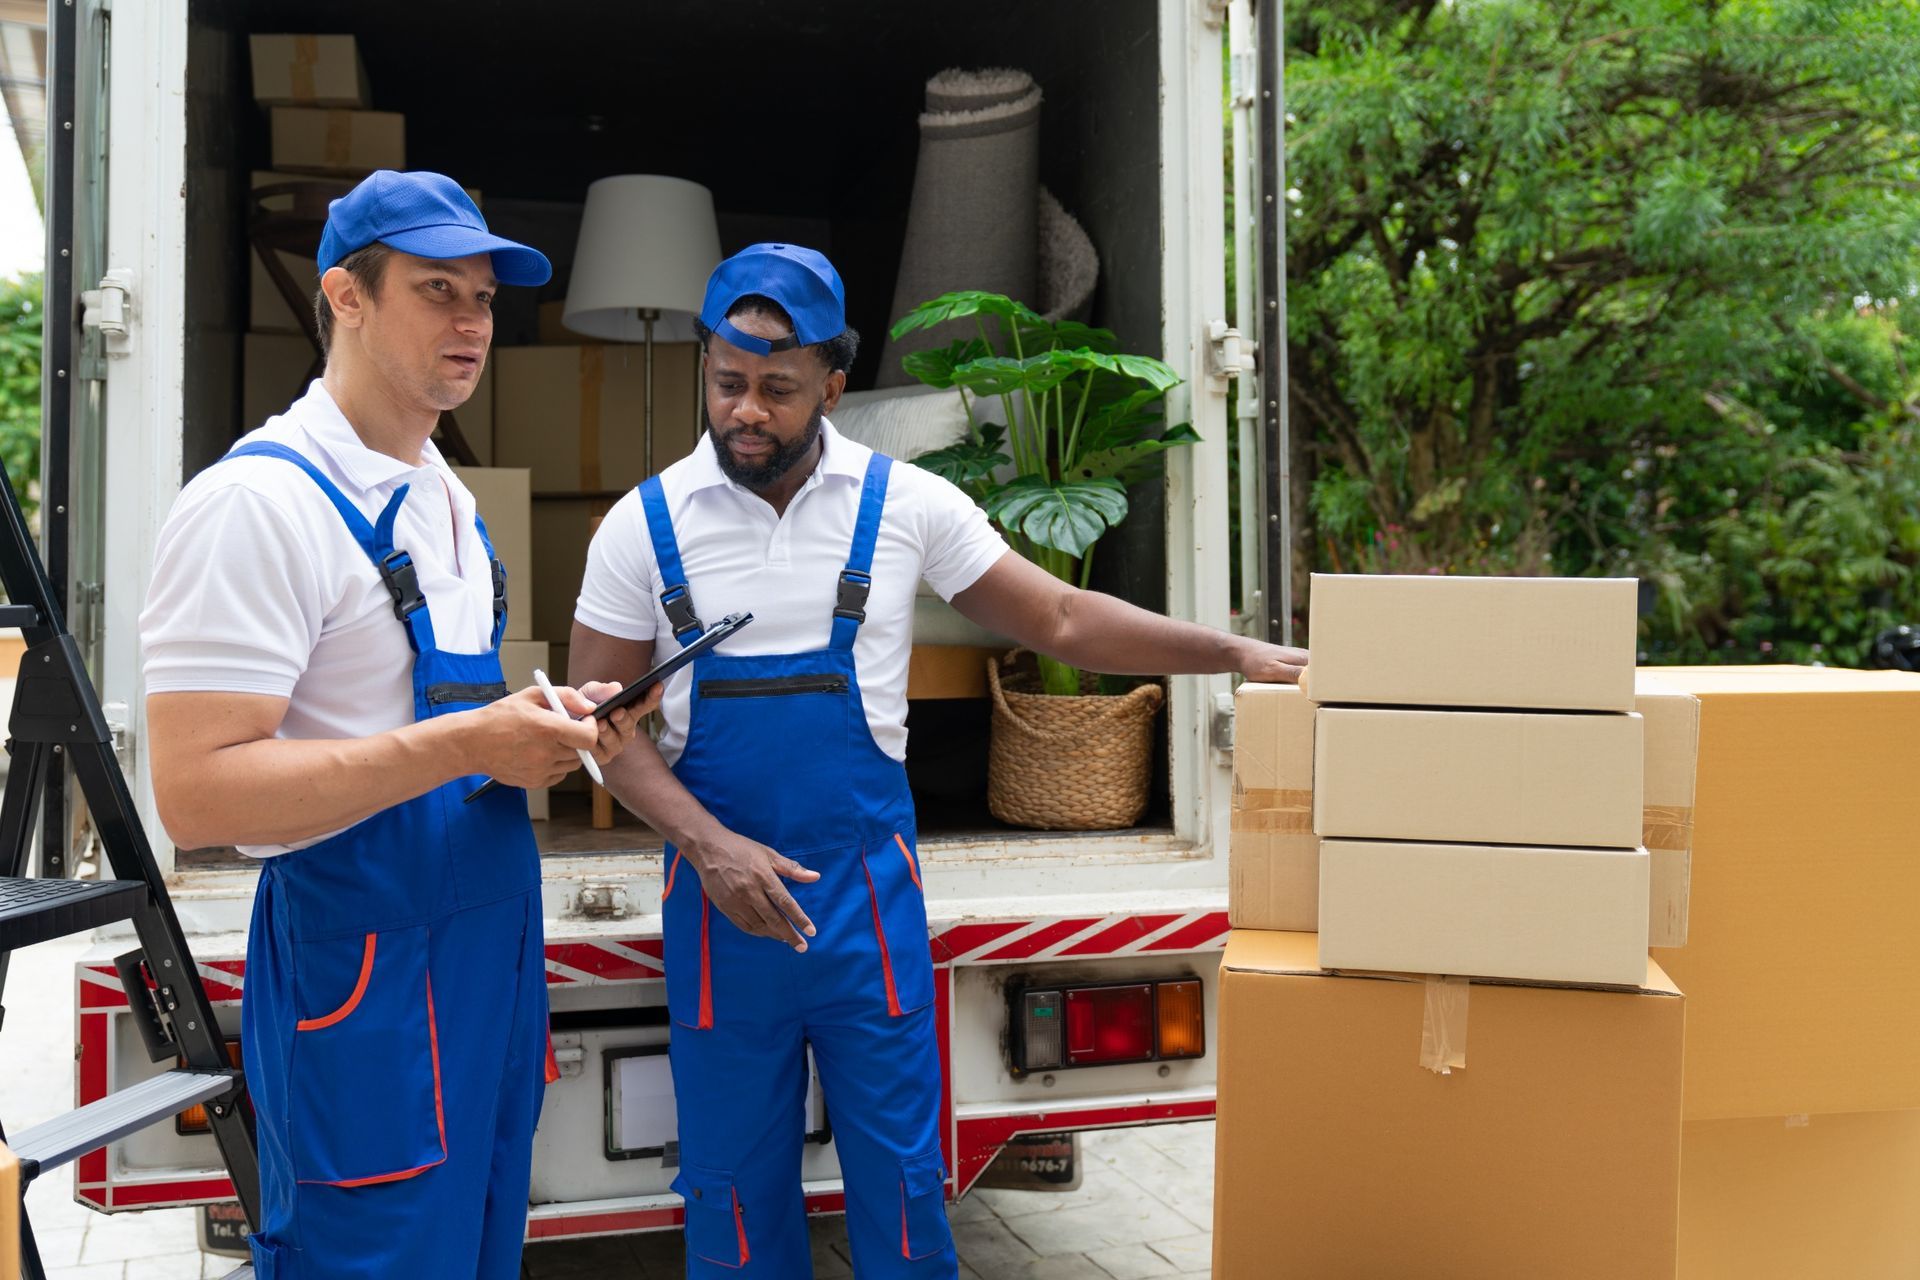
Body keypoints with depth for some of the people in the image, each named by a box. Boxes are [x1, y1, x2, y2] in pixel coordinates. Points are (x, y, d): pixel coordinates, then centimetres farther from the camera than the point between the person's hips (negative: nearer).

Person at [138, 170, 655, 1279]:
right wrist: (464, 746, -25)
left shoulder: (447, 497, 13)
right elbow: (198, 794, -23)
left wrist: (550, 727, 2)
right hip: (361, 950, -8)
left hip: (492, 932, 9)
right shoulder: (259, 500, -17)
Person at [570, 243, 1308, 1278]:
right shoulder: (643, 525, -2)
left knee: (900, 1178, 8)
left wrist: (1237, 653, -1)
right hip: (721, 898, 1)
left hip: (867, 890, 0)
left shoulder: (905, 505, -3)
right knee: (731, 1185, 12)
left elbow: (1059, 620, 3)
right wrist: (709, 844, -14)